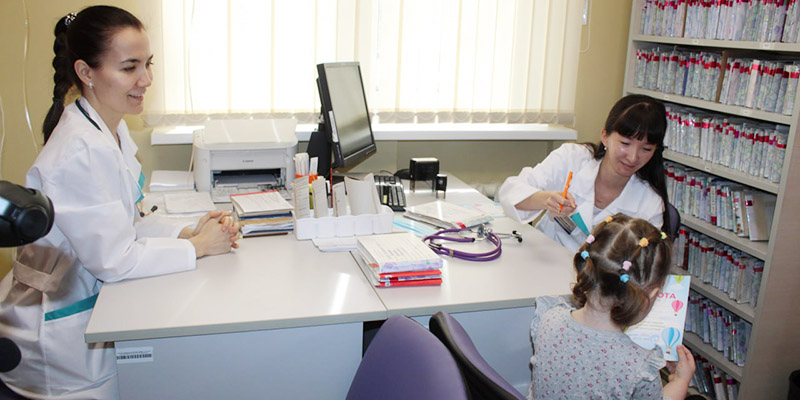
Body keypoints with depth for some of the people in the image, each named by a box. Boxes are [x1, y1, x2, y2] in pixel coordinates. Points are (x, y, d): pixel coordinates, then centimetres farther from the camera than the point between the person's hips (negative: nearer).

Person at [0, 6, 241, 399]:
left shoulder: (113, 128, 2)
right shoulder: (80, 153, -28)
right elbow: (115, 259, -24)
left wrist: (188, 231, -7)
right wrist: (197, 247, -15)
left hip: (91, 304, 8)